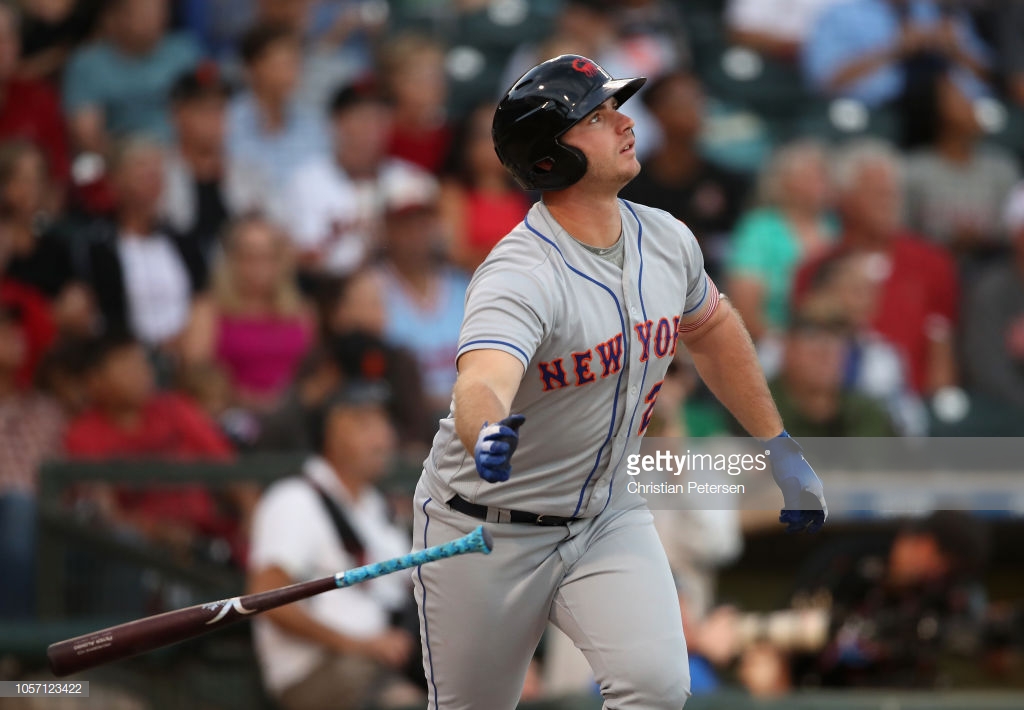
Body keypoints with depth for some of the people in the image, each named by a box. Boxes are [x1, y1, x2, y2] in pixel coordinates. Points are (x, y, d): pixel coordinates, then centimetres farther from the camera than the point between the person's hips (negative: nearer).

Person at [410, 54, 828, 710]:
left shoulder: (666, 241, -4)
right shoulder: (520, 276, -27)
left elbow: (711, 328, 18)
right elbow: (480, 388, -46)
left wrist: (779, 448, 16)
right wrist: (489, 437, -70)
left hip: (608, 517, 5)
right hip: (487, 532, -5)